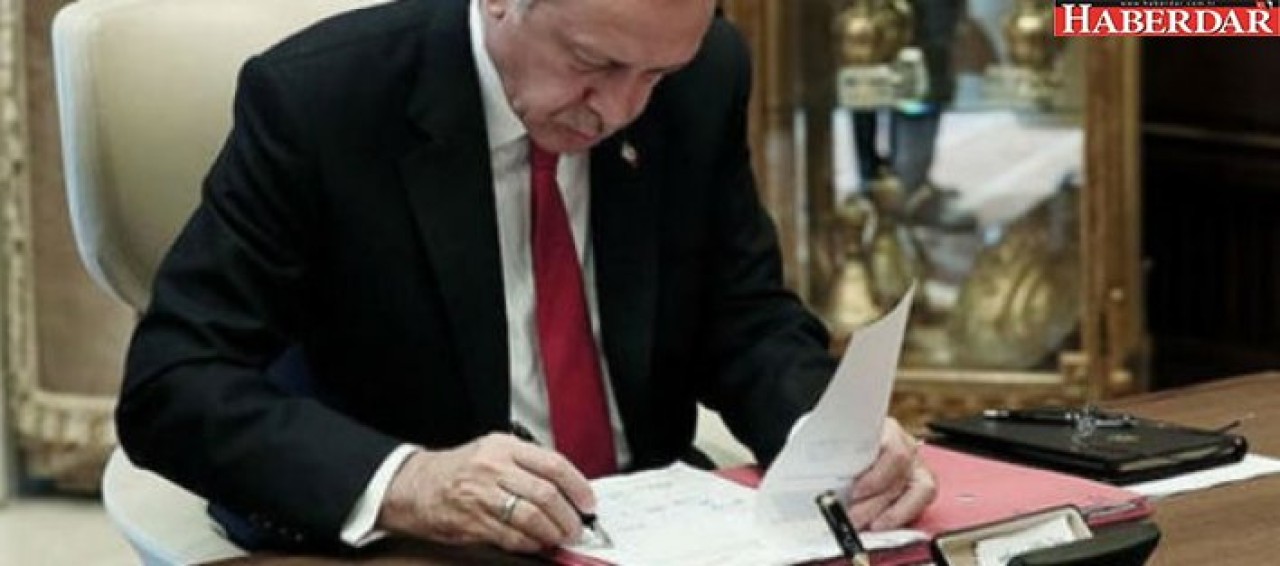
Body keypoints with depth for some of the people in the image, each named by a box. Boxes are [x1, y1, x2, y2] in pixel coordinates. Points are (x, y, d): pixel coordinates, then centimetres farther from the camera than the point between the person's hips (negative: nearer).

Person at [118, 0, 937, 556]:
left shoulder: (705, 78, -4)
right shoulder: (319, 98, -15)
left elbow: (745, 322, 6)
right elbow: (170, 386, -18)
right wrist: (400, 481, -34)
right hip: (422, 551, -4)